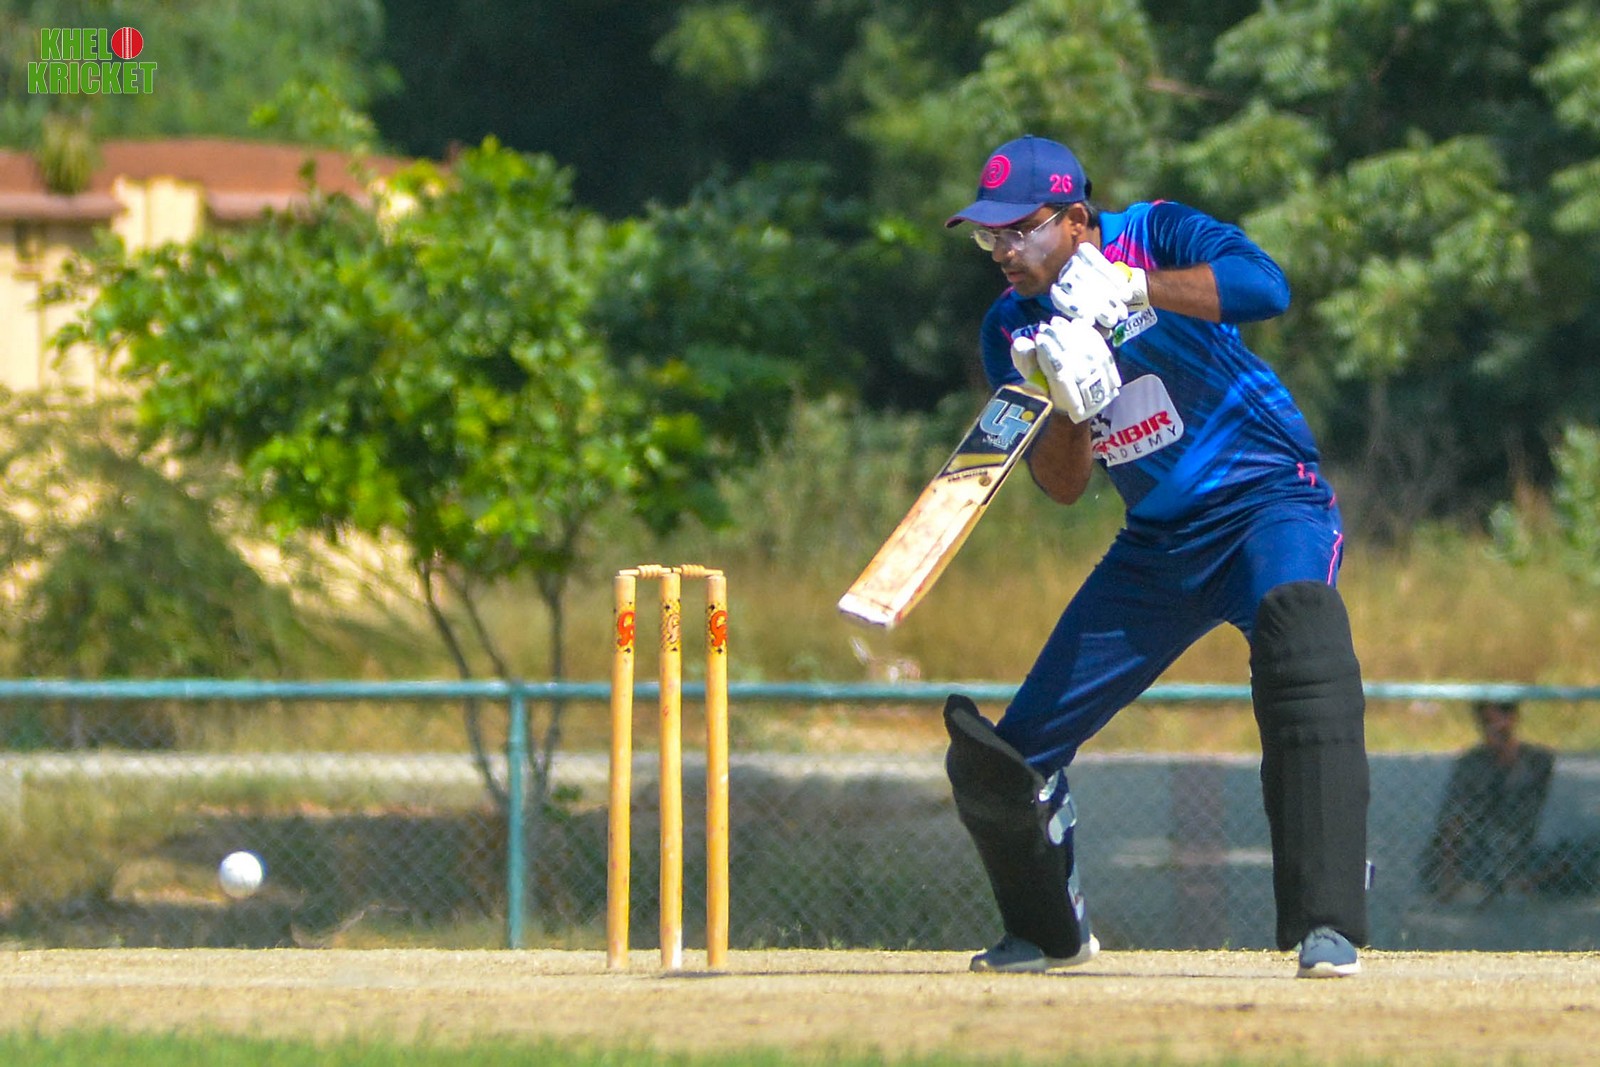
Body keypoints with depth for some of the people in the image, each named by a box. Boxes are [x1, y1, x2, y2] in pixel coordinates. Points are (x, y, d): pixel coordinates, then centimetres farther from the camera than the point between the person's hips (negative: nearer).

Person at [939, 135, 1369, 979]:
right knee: (994, 761, 0)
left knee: (1298, 622, -40)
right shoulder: (1012, 329, 1)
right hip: (1157, 546, 6)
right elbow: (1062, 486, -4)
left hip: (1269, 504, -6)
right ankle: (1049, 930, 31)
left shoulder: (1153, 237, -12)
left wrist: (1127, 288, -35)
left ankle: (1326, 926, -41)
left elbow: (1264, 286, -31)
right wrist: (1069, 406, -24)